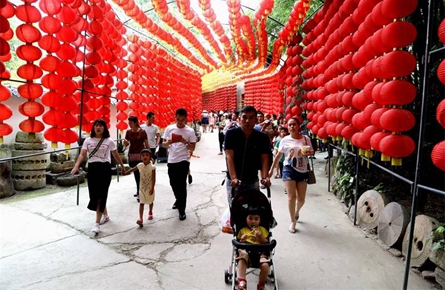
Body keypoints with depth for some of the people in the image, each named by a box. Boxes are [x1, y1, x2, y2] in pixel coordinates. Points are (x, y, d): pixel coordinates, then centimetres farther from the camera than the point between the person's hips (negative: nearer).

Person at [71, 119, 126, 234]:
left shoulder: (109, 141, 2)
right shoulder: (88, 140, 7)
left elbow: (116, 155, 11)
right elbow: (82, 154, -4)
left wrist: (122, 167, 17)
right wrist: (76, 165, -20)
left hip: (104, 168, -3)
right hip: (92, 168, 3)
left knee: (101, 195, -7)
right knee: (94, 194, 11)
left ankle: (97, 223, -4)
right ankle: (105, 215, 35)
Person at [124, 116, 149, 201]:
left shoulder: (142, 132, -5)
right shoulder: (128, 132, 5)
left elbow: (147, 144, -2)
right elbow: (126, 145, 9)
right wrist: (125, 142, -15)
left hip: (141, 155, -4)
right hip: (132, 155, 4)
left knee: (140, 174, -9)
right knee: (136, 174, 11)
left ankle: (139, 193, -7)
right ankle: (139, 191, 25)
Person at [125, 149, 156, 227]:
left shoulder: (152, 167, -17)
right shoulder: (139, 165, -6)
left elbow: (153, 179, -17)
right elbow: (132, 169, 14)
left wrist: (152, 188, -21)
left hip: (150, 188, -2)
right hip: (142, 188, 2)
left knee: (150, 201, 19)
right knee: (141, 203, -6)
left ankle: (150, 213, 45)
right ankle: (140, 219, -12)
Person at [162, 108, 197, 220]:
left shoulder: (190, 131, -5)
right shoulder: (169, 128, 2)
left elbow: (192, 148, -4)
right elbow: (163, 144, 5)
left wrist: (185, 142, -22)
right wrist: (168, 142, -18)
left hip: (183, 161, -3)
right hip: (171, 161, 4)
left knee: (181, 185, -2)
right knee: (173, 184, 16)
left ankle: (182, 210, 8)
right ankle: (179, 200, 43)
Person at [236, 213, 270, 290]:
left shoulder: (262, 229, 19)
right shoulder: (242, 230, 19)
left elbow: (266, 243, 13)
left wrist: (260, 237, -4)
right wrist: (242, 240, -4)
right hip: (246, 251, 0)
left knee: (265, 266, -27)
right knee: (242, 256, -36)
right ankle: (242, 282, -39)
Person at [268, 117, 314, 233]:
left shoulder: (306, 138, 1)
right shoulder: (285, 140, 0)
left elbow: (312, 152, 7)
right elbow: (278, 155, 5)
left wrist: (308, 152, -18)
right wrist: (271, 169, 6)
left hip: (302, 170, 2)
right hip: (289, 169, -2)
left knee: (301, 198, 8)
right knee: (291, 196, -8)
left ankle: (297, 212, 43)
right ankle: (293, 221, 7)